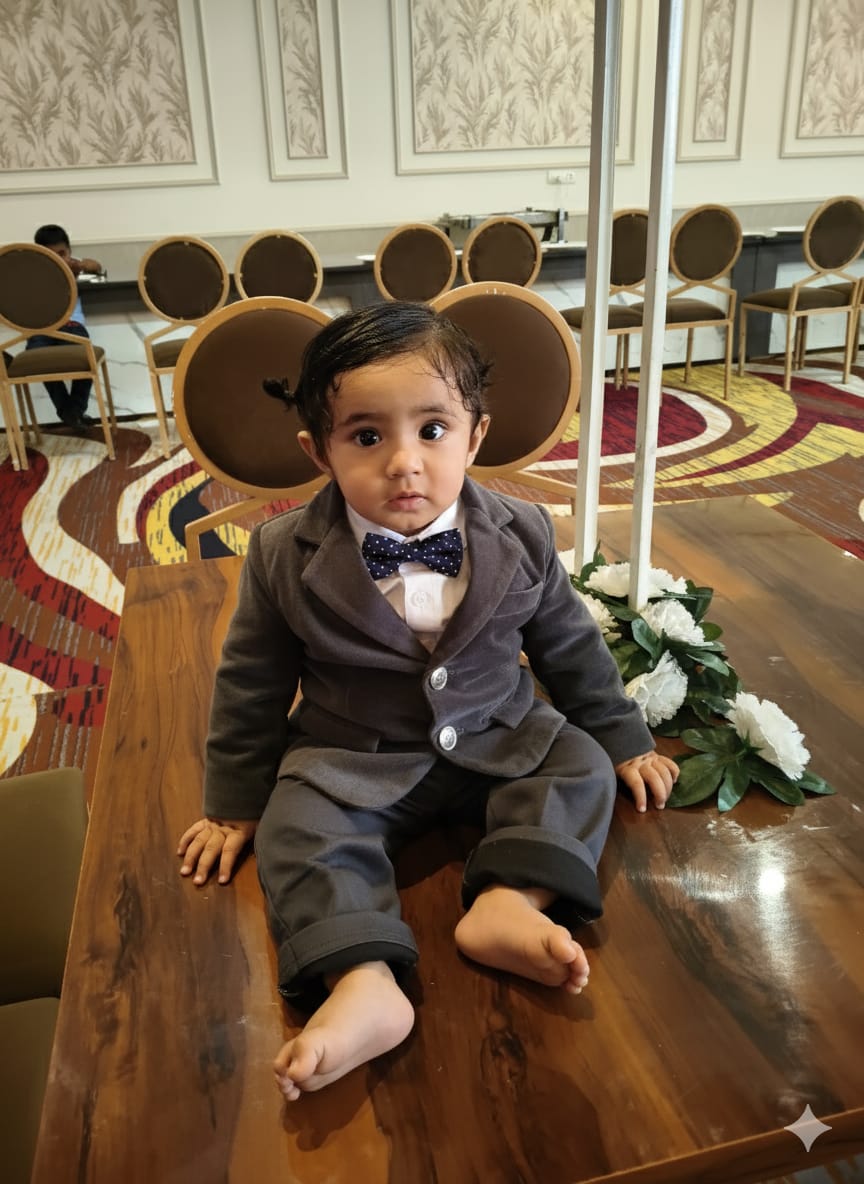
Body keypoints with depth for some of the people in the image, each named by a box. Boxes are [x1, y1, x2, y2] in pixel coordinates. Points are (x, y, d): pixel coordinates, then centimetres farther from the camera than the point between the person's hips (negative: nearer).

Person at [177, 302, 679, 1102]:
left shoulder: (520, 536, -11)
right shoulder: (284, 556, -15)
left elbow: (569, 645, 5)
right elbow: (251, 683, -2)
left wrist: (621, 739, 12)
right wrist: (235, 804, 4)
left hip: (501, 741, 2)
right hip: (353, 762, -2)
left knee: (580, 763, -14)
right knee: (297, 829, -24)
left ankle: (508, 899, -29)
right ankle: (363, 984, -34)